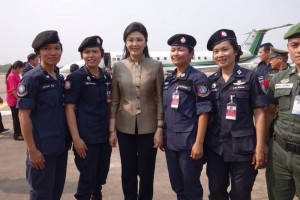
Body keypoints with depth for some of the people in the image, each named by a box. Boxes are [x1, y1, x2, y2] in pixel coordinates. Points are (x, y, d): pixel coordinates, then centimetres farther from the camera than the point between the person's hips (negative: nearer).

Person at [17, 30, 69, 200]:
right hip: (42, 147, -6)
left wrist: (67, 140, 11)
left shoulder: (60, 78, 8)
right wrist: (32, 150, -17)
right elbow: (24, 115, -14)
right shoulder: (31, 78, -12)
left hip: (60, 145, 6)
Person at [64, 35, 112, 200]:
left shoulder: (107, 77, 7)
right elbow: (69, 108, -11)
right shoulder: (75, 77, -9)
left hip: (105, 136, 6)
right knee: (87, 178, 5)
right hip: (87, 137, -5)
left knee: (101, 175, 17)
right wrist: (76, 138, -16)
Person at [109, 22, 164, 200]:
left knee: (146, 173, 8)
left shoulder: (156, 66, -3)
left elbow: (160, 99, -3)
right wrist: (112, 129, 1)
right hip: (125, 127, 2)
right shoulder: (118, 67, 2)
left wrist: (160, 129, -8)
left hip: (149, 127, -1)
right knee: (128, 172, 13)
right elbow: (114, 100, 4)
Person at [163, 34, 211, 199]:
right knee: (177, 185, 16)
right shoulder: (168, 79, 10)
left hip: (189, 142, -6)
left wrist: (199, 143, -17)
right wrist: (162, 136, 12)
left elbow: (203, 112, -13)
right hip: (170, 142, 6)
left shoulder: (198, 78, -8)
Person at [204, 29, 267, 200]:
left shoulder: (250, 77, -6)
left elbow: (259, 113, -7)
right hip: (215, 147, 4)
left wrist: (260, 146, -11)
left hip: (242, 147, -3)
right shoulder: (211, 81, 5)